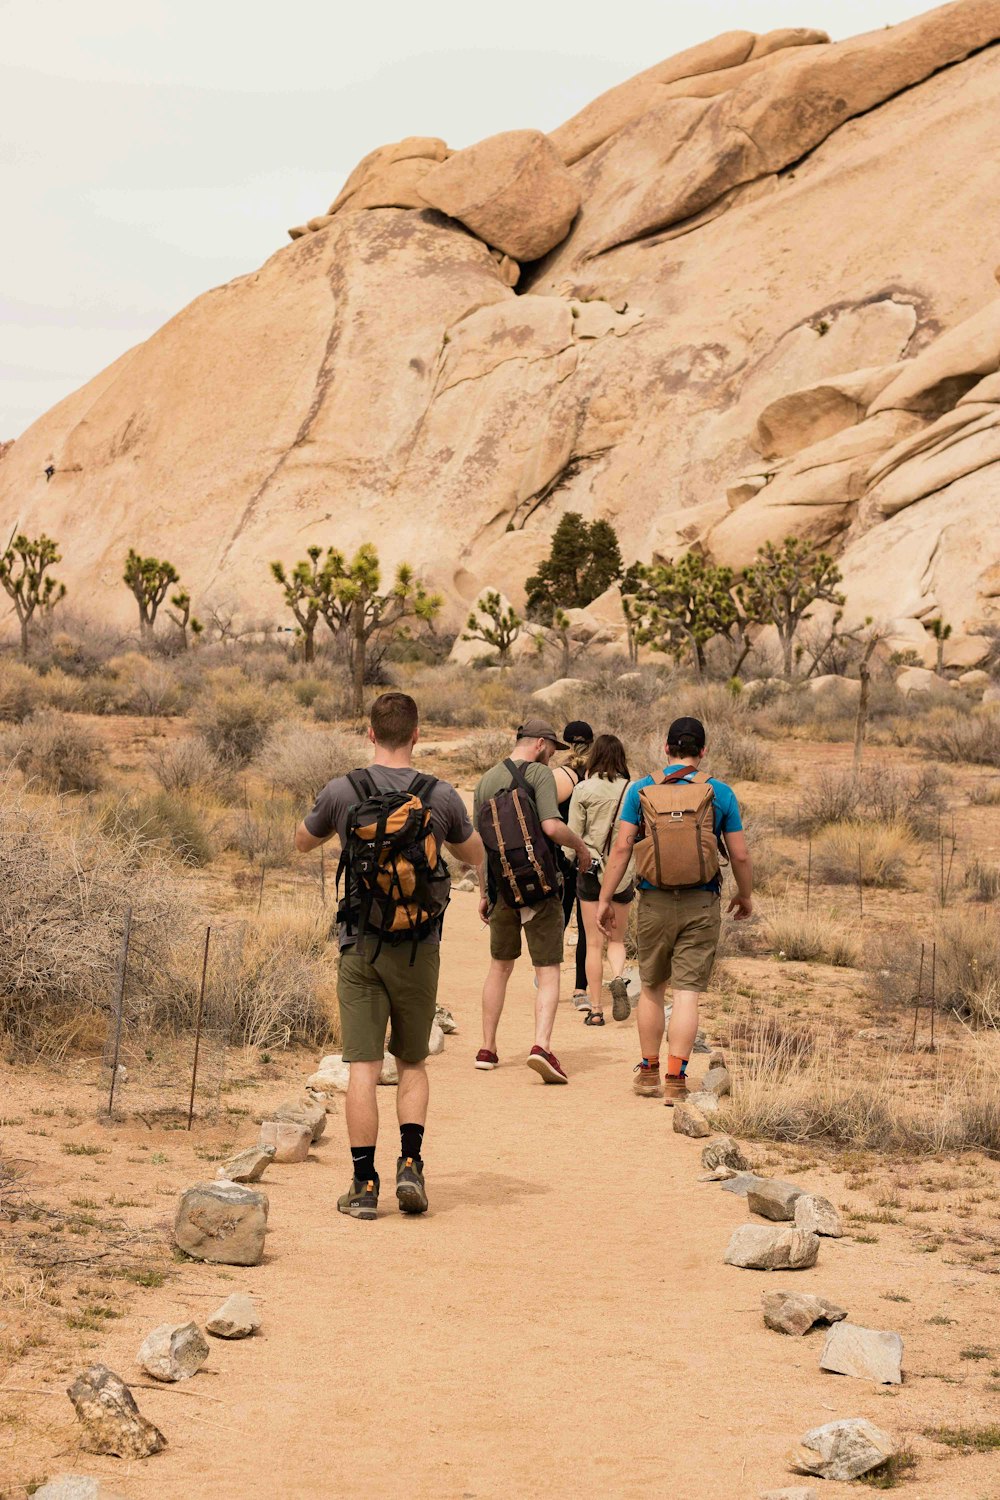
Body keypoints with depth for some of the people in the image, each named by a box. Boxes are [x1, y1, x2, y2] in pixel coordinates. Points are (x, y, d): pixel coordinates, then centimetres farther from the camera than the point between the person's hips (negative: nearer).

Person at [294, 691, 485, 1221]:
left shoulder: (342, 791, -5)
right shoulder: (441, 797, -4)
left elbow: (303, 842, 14)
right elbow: (474, 855, 15)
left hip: (361, 945, -1)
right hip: (418, 947, 1)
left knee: (363, 1067, 1)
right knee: (413, 1063, 15)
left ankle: (364, 1184, 0)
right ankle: (410, 1165, 1)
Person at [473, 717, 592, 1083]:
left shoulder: (487, 780, 9)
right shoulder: (539, 773, -8)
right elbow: (552, 827, -21)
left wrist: (484, 893, 16)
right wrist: (581, 846, -3)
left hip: (502, 887, 5)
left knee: (500, 967, 19)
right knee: (548, 972, -2)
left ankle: (487, 1049, 21)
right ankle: (541, 1045, -20)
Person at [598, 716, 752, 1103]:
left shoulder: (641, 789, 1)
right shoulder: (720, 793, 0)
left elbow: (622, 847, -3)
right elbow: (740, 855, 2)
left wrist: (605, 899, 2)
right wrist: (745, 896, 19)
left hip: (655, 901, 1)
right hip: (702, 903, -1)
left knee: (651, 988, 16)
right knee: (687, 993, -1)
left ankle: (649, 1072, 24)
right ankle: (675, 1079, -7)